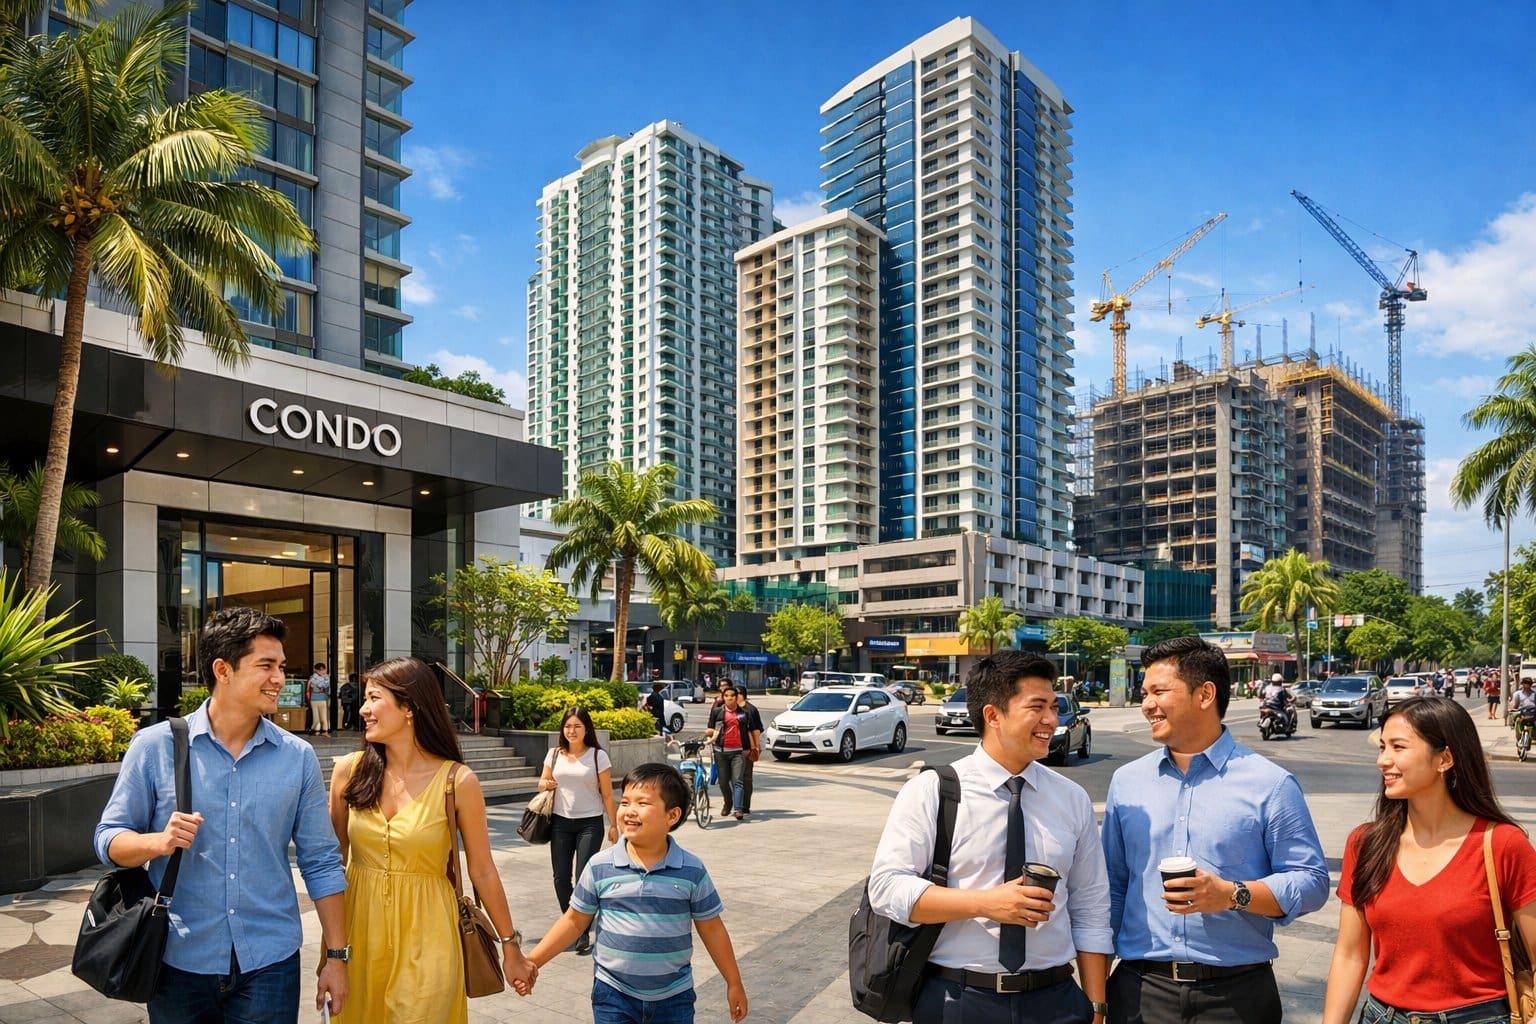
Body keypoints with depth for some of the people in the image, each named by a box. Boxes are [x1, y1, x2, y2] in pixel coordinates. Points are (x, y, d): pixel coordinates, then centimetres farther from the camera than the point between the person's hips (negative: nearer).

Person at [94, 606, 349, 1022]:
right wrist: (159, 841, -21)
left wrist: (336, 956, 1)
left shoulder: (298, 757, -1)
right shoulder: (154, 746, -5)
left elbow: (321, 864, 2)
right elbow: (109, 838, 0)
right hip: (180, 961, 0)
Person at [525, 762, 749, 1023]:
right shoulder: (599, 867, -8)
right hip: (613, 993, 0)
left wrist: (734, 983, 5)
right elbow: (574, 921, 3)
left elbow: (711, 928, 0)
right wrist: (533, 961, -1)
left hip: (674, 996, 0)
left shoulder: (692, 871, -9)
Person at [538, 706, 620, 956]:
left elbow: (607, 794, -2)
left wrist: (613, 825, -3)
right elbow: (542, 782, 17)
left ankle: (583, 933, 6)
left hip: (589, 823, -4)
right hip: (561, 823, 4)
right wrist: (545, 784, -7)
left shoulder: (598, 756, -5)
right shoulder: (554, 754, 5)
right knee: (561, 878, 6)